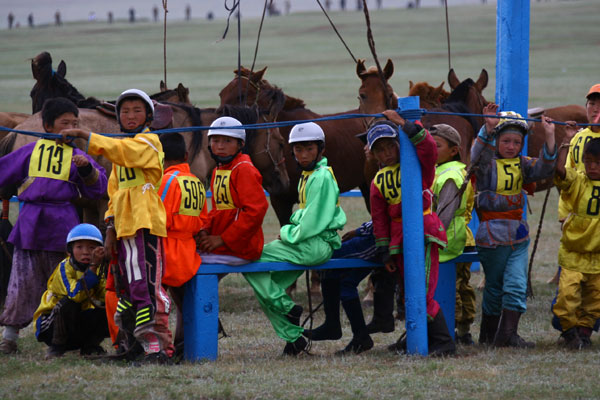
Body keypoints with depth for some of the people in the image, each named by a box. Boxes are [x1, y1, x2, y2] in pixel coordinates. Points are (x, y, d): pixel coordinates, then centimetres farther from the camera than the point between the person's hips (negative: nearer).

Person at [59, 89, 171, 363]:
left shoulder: (149, 142, -2)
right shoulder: (122, 150, 24)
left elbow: (119, 150, -21)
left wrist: (83, 135, -24)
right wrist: (111, 228, 15)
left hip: (147, 221, -8)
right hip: (124, 224, 8)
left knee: (147, 286, -15)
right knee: (129, 287, 9)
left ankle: (157, 345, -18)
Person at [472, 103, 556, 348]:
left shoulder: (522, 166, 8)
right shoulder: (487, 165, -5)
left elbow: (543, 169, -6)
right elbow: (478, 156, -27)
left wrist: (549, 137, -17)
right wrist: (489, 128, -41)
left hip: (519, 237, 4)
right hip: (492, 236, -4)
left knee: (517, 286, -8)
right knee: (494, 288, 8)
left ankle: (508, 335, -9)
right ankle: (488, 333, 23)